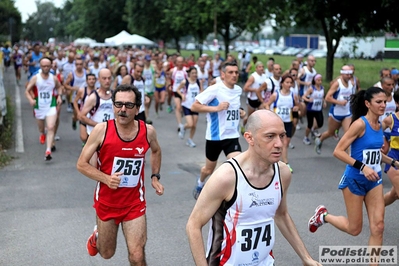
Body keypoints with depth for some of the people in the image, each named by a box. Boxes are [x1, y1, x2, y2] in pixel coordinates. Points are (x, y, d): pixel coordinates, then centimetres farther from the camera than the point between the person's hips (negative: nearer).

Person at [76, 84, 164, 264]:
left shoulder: (148, 131, -9)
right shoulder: (102, 130, -17)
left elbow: (156, 151, 15)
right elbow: (81, 164, -11)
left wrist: (155, 177, 4)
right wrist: (106, 179, -25)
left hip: (134, 203, 1)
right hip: (106, 202, 0)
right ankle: (97, 236, 54)